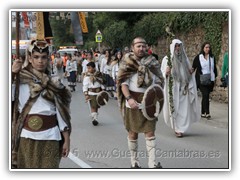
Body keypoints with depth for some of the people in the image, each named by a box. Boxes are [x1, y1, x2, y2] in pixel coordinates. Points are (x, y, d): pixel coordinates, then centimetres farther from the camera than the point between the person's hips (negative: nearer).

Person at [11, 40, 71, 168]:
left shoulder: (54, 84, 4)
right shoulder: (20, 80, -1)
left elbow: (62, 113, 5)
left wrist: (66, 139, 4)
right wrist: (12, 74, -18)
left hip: (49, 138, 1)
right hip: (26, 137, -1)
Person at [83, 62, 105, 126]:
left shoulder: (99, 74, 4)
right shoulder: (87, 75, -5)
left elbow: (102, 83, 12)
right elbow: (85, 85, -5)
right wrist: (86, 94, -12)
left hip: (98, 92, 3)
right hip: (91, 93, -3)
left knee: (97, 106, 9)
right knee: (93, 106, -11)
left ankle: (95, 118, 19)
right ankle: (94, 119, -15)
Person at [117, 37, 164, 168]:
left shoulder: (152, 62, 4)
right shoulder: (127, 62, -3)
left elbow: (158, 80, 9)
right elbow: (123, 82, -8)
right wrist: (129, 98, -22)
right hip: (133, 102, -1)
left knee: (150, 132, -2)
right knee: (133, 132, 9)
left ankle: (152, 163, -3)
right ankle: (134, 161, 22)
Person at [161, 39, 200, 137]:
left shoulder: (185, 58, 12)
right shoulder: (167, 59, 1)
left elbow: (189, 73, 20)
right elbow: (162, 73, 1)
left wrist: (190, 72, -3)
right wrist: (166, 73, -20)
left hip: (183, 88, 3)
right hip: (173, 87, -3)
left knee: (184, 108, -2)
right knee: (174, 108, -4)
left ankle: (180, 128, 8)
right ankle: (176, 128, 9)